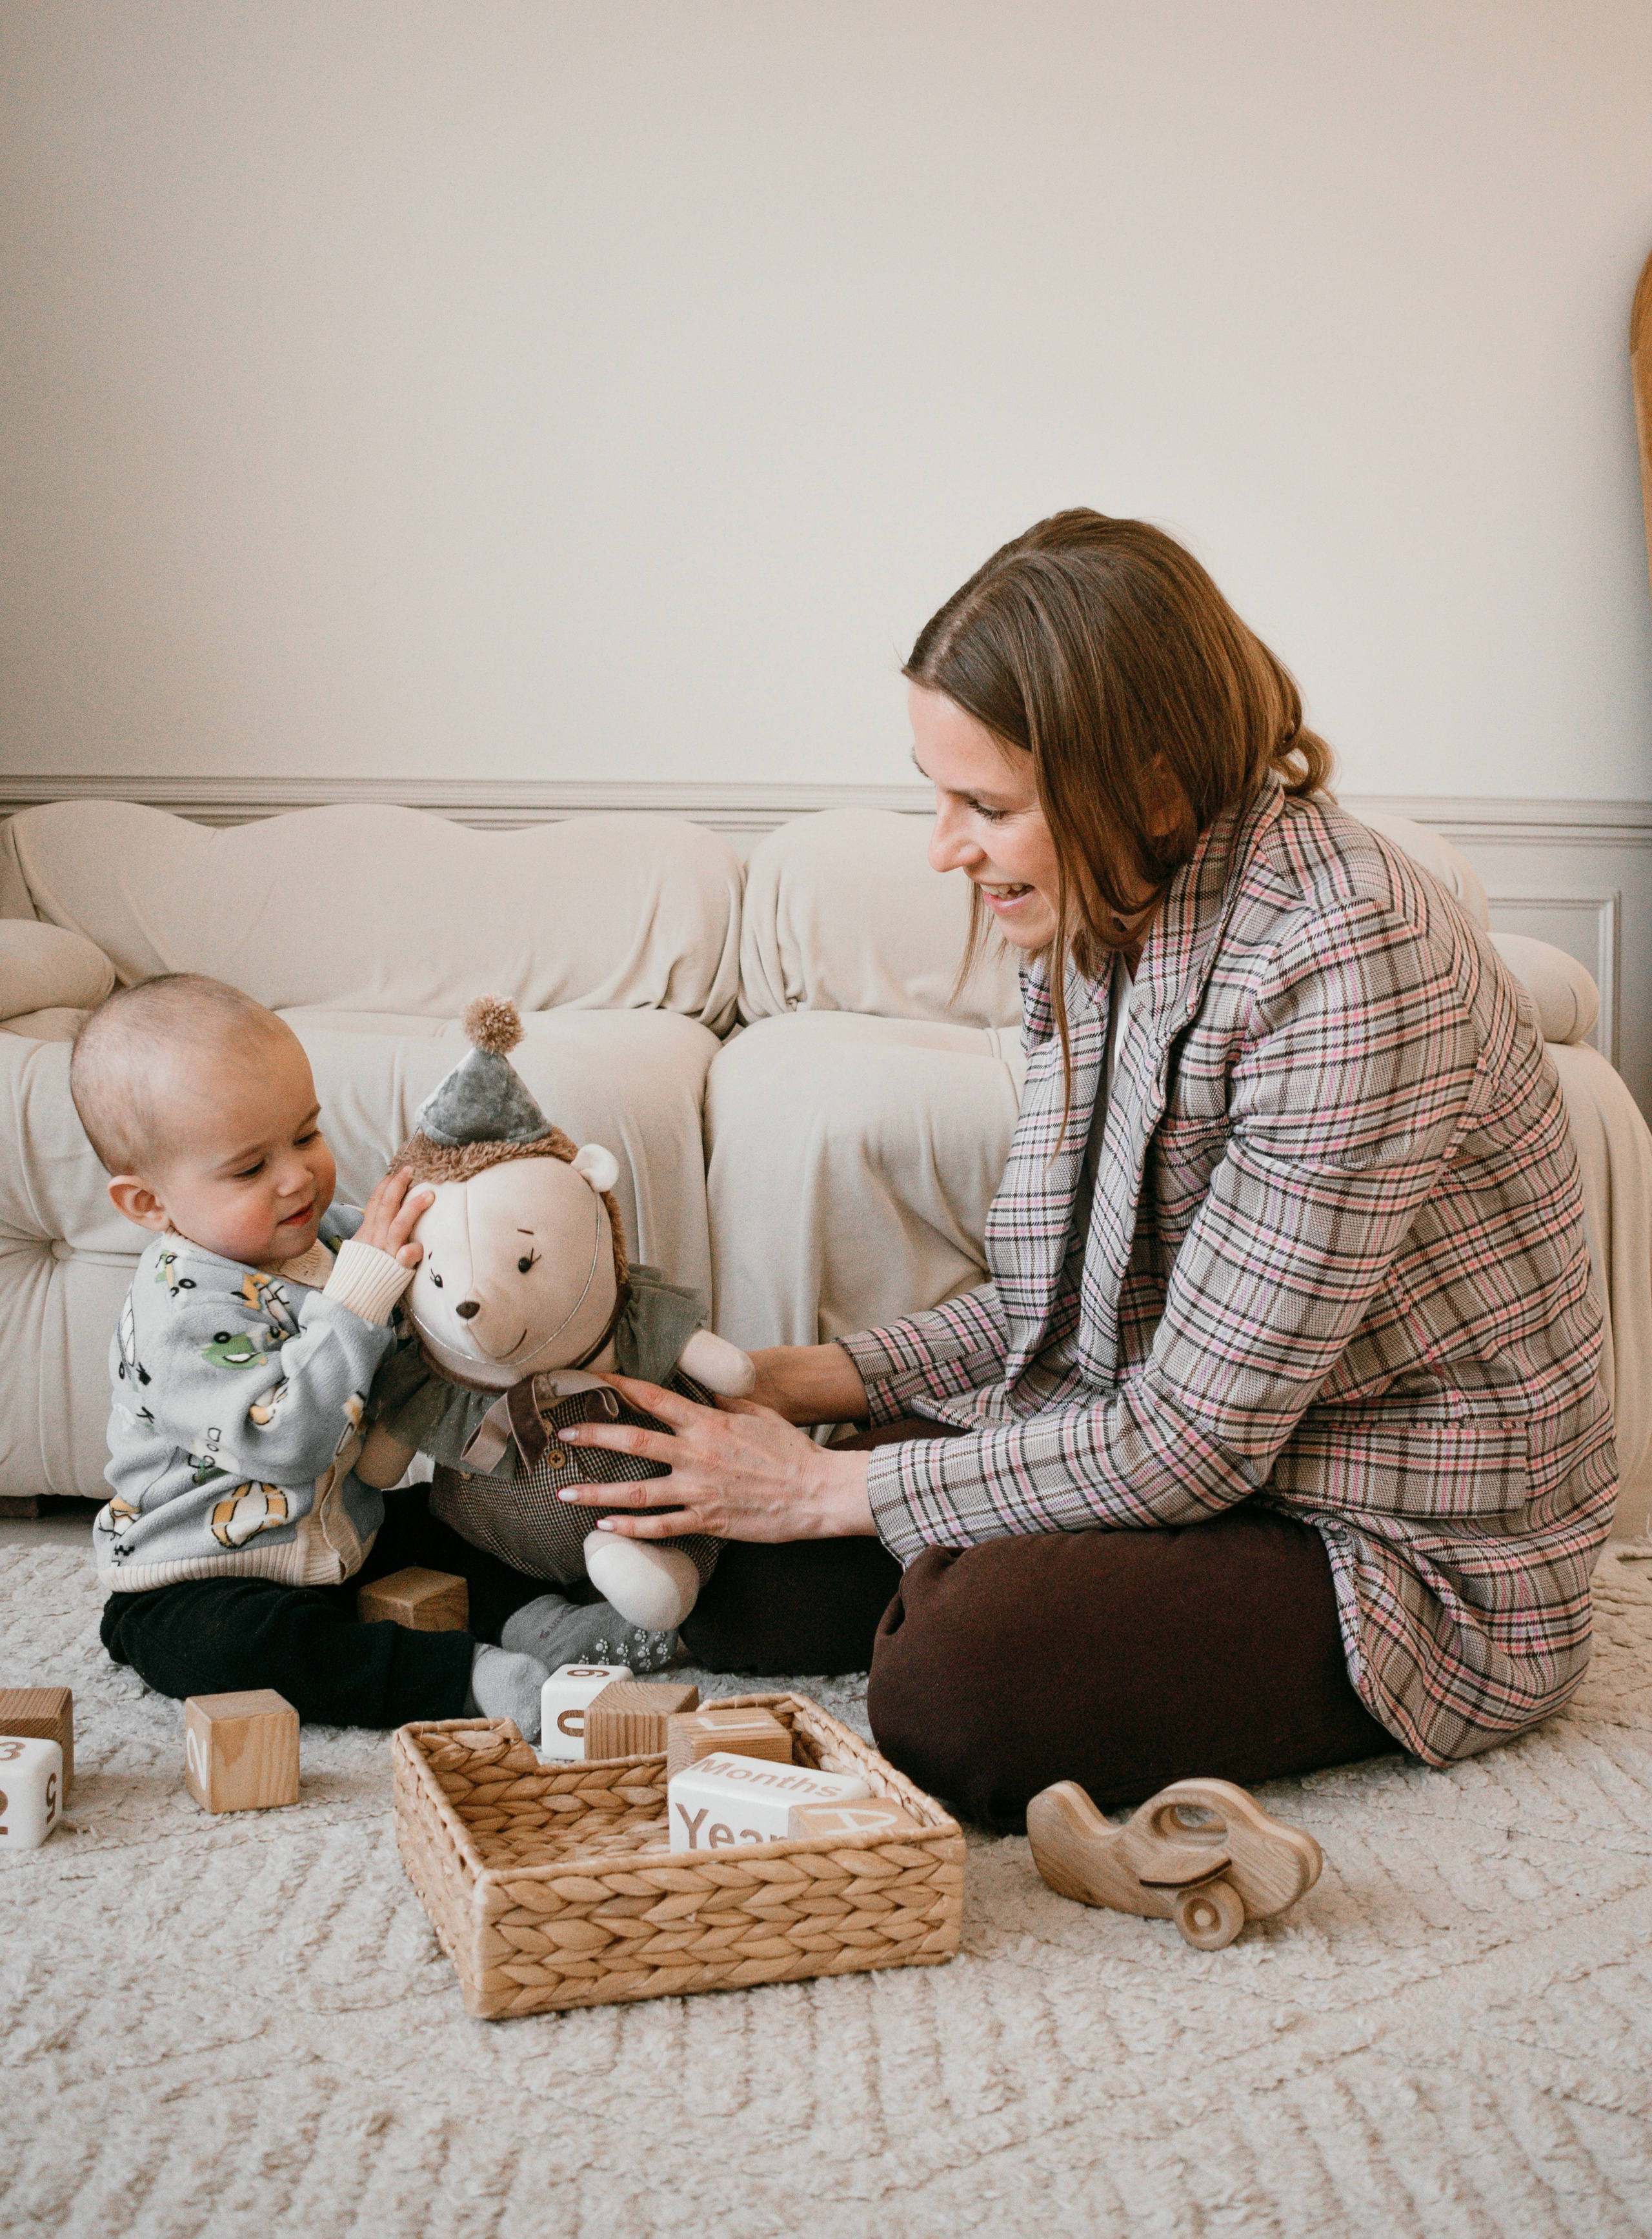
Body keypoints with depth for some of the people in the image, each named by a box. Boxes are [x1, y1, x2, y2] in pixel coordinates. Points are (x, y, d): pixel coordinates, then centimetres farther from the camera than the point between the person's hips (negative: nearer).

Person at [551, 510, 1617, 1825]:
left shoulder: (1344, 964, -27)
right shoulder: (1099, 924, 1)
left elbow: (1196, 1443, -24)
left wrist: (832, 1488, -17)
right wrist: (822, 1381, -3)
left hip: (1411, 1551, -7)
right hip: (1163, 1442, 8)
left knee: (957, 1682, -31)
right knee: (735, 1582, -5)